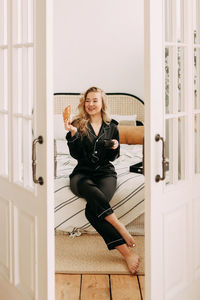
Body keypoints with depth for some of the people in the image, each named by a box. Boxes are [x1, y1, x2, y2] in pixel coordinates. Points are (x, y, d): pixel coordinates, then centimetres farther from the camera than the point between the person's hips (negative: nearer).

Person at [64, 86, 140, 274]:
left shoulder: (111, 127, 12)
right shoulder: (78, 124, 6)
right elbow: (76, 155, -3)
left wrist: (114, 147, -5)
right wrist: (73, 133, -17)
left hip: (105, 172, 1)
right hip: (82, 173, -1)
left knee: (93, 208, -32)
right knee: (93, 192, -39)